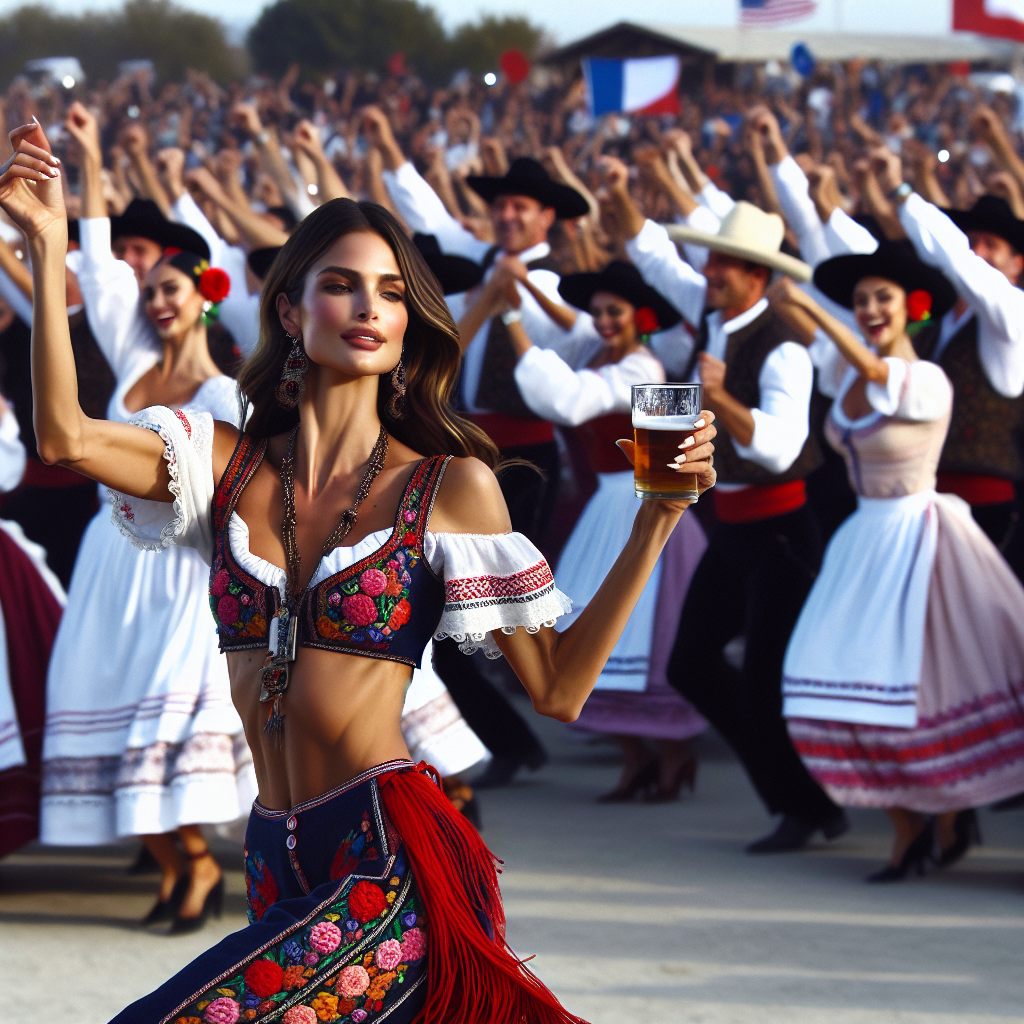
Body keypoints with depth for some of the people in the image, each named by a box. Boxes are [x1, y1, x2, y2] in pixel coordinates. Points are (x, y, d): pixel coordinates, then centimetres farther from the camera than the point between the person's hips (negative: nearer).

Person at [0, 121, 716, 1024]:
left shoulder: (450, 485, 1)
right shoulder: (233, 465, 10)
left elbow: (558, 687, -1)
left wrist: (656, 523, -9)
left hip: (394, 859, -5)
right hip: (280, 869, 5)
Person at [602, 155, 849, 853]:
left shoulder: (782, 351, -21)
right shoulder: (714, 318, 3)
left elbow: (779, 446, -35)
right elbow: (656, 256, 16)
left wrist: (720, 397, -46)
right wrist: (622, 201, 2)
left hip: (779, 526, -9)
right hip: (733, 524, 9)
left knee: (763, 681, -10)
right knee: (692, 664, 8)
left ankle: (812, 808, 8)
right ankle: (793, 790, 19)